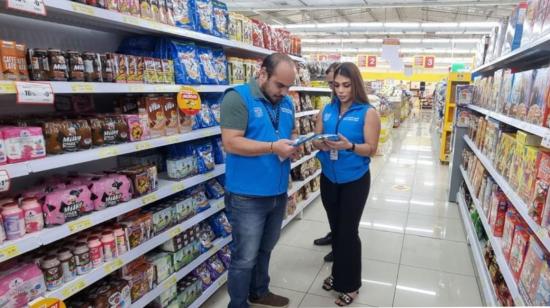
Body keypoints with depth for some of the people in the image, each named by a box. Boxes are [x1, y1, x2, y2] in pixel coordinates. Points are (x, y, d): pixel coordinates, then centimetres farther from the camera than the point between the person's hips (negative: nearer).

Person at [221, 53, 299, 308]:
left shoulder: (286, 103, 9)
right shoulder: (237, 98, -14)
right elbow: (231, 143, -21)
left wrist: (294, 144, -4)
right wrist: (273, 147, -25)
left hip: (278, 193, 7)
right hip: (248, 196, -7)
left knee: (265, 250, 24)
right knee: (245, 258, 7)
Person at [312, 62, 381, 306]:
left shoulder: (368, 113, -10)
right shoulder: (327, 110, 3)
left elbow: (371, 149, -13)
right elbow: (316, 139, 5)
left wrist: (349, 146, -30)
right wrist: (321, 144, -18)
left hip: (355, 181, -4)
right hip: (328, 179, 4)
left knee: (349, 231, 4)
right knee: (336, 229, 17)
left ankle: (350, 284, 24)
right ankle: (337, 274, 37)